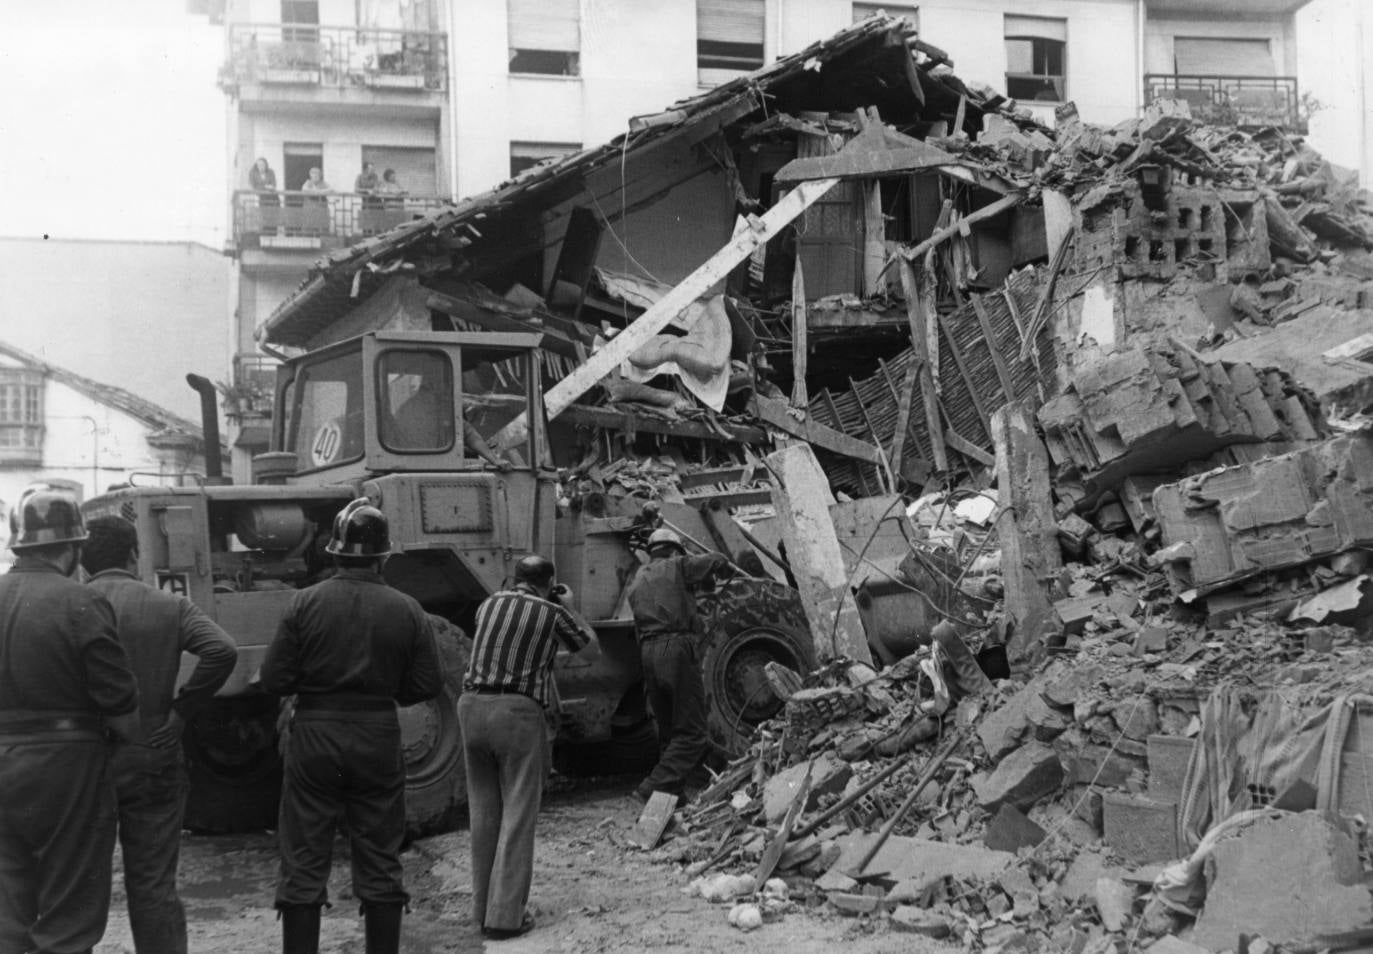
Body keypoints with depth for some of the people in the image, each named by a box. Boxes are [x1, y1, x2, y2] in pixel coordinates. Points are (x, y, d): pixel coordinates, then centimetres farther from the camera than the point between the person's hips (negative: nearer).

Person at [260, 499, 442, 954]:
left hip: (314, 735, -1)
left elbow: (274, 679, -9)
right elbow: (427, 685, -2)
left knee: (303, 864, 7)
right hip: (378, 739, 1)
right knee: (380, 864, 12)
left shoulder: (304, 603, -8)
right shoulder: (406, 610, -4)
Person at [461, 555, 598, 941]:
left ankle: (483, 907, 19)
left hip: (472, 705, 5)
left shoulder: (488, 604, 14)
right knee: (517, 815, -1)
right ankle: (505, 915, -3)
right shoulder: (552, 613, 3)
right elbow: (591, 647, 18)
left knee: (483, 811, 13)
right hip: (519, 711, -5)